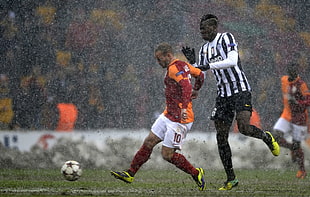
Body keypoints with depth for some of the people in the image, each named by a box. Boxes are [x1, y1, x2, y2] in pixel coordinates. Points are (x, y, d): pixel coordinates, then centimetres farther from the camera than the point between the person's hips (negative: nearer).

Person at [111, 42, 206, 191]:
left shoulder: (174, 68, -17)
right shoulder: (184, 65, 12)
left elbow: (186, 86, -32)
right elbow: (200, 74, 26)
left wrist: (184, 108, -43)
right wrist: (195, 90, 41)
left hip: (179, 120, -10)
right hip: (168, 115, 10)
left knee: (167, 154, -7)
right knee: (149, 142, 8)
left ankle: (196, 174, 8)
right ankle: (130, 174, 12)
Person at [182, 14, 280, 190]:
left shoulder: (227, 38, -7)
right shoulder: (205, 49, 14)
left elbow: (232, 60, -21)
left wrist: (209, 66, -26)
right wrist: (192, 62, -4)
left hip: (240, 90, -7)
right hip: (223, 94, 7)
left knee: (244, 127, -23)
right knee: (221, 136, 0)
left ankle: (267, 137, 11)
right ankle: (231, 179, 6)